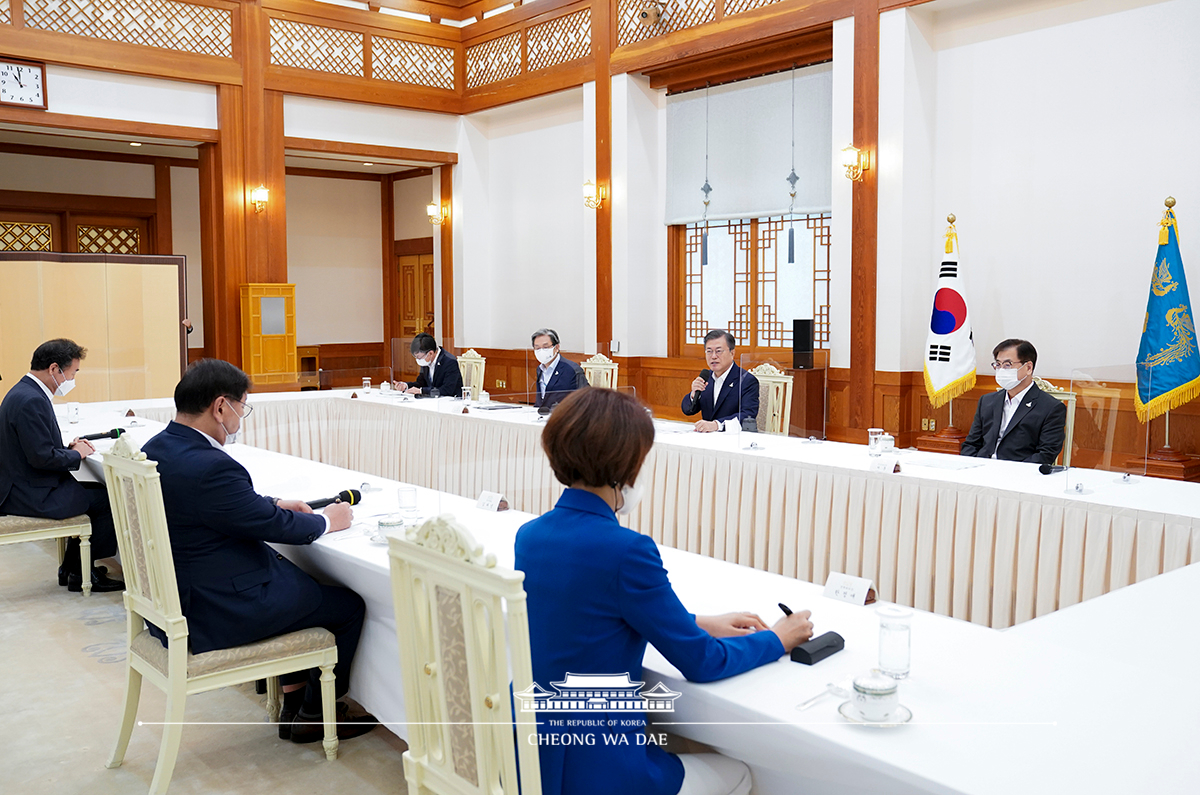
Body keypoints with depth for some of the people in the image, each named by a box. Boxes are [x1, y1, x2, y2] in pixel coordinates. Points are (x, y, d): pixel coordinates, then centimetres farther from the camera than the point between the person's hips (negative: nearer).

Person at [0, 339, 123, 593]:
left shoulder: (25, 392, 11)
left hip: (23, 488, 11)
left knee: (97, 492, 20)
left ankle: (72, 566, 23)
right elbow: (42, 457, -25)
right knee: (110, 499, -5)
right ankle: (80, 573, 7)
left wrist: (68, 447, 5)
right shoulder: (31, 401, -23)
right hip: (34, 495, -11)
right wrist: (76, 454, -9)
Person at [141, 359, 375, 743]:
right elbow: (273, 527, -17)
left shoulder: (153, 450, 2)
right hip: (216, 615, -10)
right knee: (350, 605, 6)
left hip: (172, 597, 10)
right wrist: (326, 521, 0)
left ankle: (293, 698, 29)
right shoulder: (210, 467, -28)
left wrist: (273, 506, 13)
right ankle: (314, 715, 24)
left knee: (299, 581, 27)